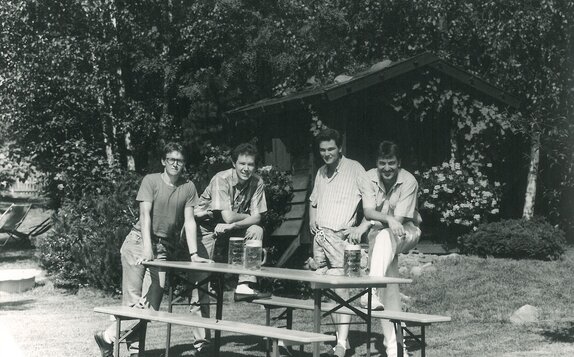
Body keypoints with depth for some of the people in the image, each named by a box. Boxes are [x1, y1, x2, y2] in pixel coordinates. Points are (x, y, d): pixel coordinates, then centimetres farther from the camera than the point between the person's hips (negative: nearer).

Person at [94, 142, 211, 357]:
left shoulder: (188, 188, 8)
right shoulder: (151, 180, -1)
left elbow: (189, 221, 3)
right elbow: (145, 215, -9)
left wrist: (193, 254, -8)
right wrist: (147, 249, -20)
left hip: (165, 249, 3)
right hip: (139, 241, -3)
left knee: (152, 304, -7)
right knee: (134, 302, -11)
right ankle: (108, 337, 3)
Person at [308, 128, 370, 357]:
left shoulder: (354, 169, -5)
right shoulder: (321, 172, 17)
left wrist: (361, 229, -16)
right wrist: (312, 220, 15)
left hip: (339, 237, -7)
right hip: (319, 237, 7)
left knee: (340, 289, -13)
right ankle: (340, 336, 15)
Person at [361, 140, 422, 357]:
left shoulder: (408, 182, -18)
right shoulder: (369, 177, -9)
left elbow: (400, 218, -21)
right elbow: (368, 212, -19)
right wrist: (389, 219, -37)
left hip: (406, 232, -3)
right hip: (379, 235, 3)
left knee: (385, 237, -38)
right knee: (389, 289, -5)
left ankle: (372, 293, -48)